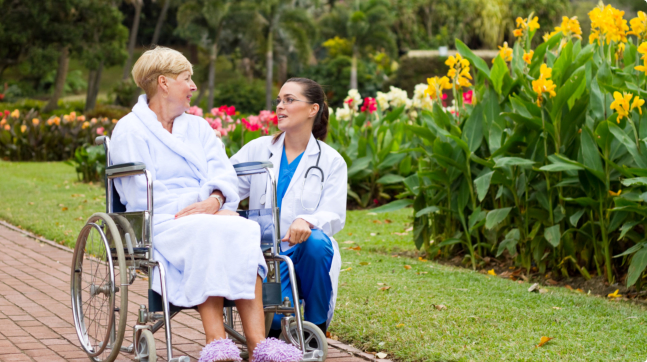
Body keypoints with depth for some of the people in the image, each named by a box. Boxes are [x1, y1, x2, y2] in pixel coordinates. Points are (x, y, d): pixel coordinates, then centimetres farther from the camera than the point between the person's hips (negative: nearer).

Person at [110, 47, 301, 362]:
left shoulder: (198, 127, 25)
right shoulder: (130, 130, 6)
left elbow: (224, 173, 8)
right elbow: (142, 196, -6)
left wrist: (214, 200, -16)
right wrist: (202, 210, -15)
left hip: (210, 216, 5)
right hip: (162, 223, -4)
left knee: (243, 231, -31)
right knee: (209, 233, -37)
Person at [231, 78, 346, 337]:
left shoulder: (331, 161, 6)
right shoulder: (259, 149, 10)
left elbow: (334, 216, -5)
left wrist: (306, 222, -29)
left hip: (306, 252, 0)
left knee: (316, 242, -37)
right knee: (275, 312, -30)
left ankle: (316, 327, -12)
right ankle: (276, 325, 12)